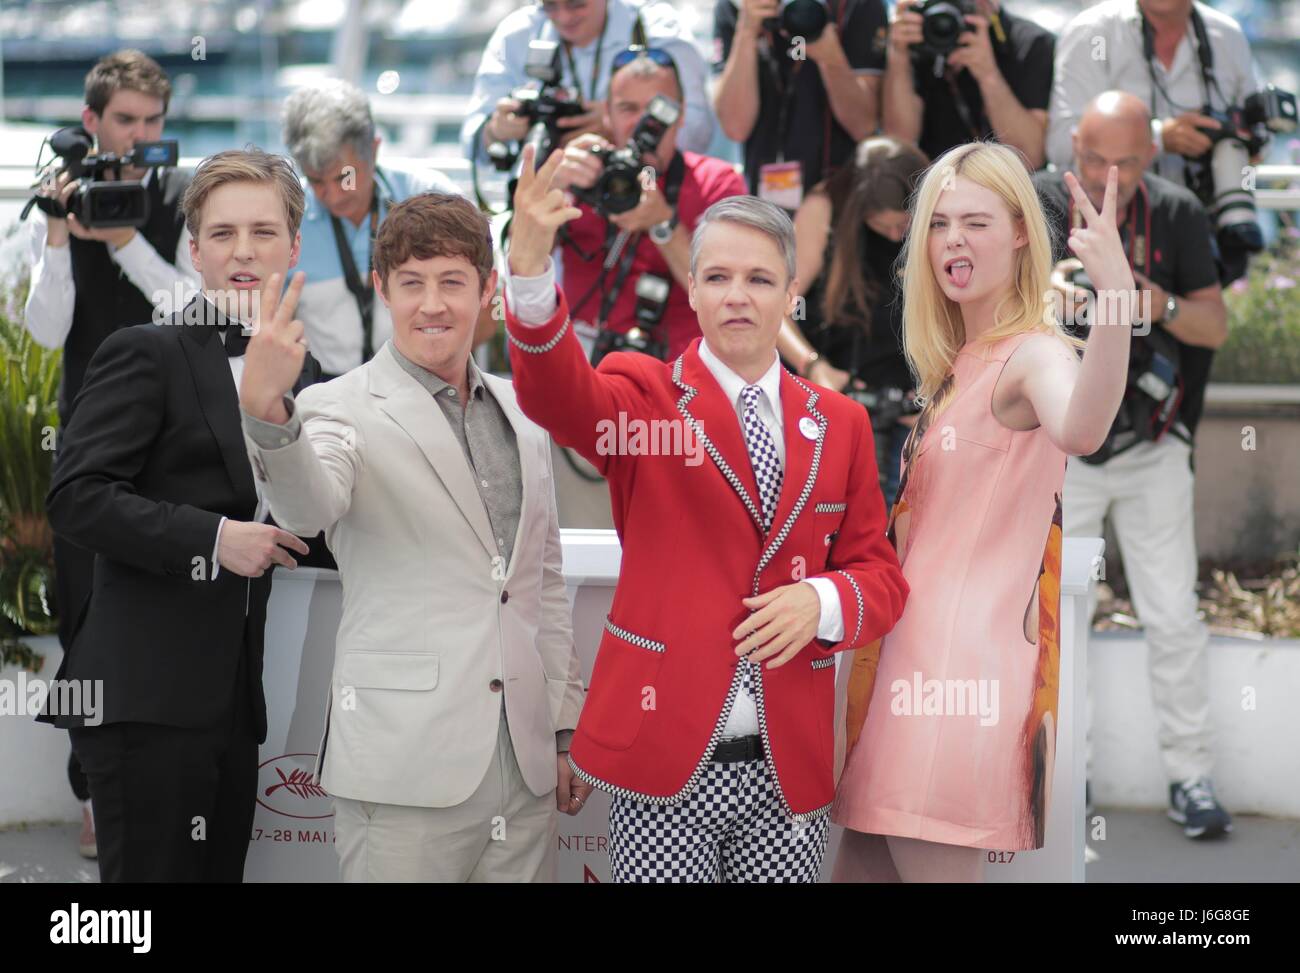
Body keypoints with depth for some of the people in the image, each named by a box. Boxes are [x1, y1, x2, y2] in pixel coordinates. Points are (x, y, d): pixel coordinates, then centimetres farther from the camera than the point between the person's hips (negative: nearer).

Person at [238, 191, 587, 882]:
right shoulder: (343, 407, -4)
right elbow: (306, 506, -25)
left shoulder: (520, 415, 14)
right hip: (408, 767, -5)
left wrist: (567, 726, 18)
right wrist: (267, 411, -44)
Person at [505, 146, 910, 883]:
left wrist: (824, 601, -12)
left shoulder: (839, 423, 10)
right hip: (667, 763, -3)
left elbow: (878, 571, 12)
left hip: (792, 769, 3)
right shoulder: (647, 394, 0)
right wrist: (533, 267, -39)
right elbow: (557, 394, -21)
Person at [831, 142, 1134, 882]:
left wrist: (1117, 295, -52)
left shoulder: (1035, 351, -12)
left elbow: (1081, 431, -38)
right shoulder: (951, 363, 16)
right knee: (859, 863, 14)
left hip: (960, 661, -9)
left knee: (931, 862, -7)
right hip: (905, 651, 9)